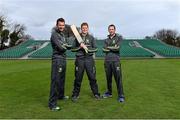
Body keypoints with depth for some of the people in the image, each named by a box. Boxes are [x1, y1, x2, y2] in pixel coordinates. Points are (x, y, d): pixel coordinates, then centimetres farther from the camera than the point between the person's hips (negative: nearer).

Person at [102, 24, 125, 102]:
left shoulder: (119, 38, 6)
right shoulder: (106, 40, 18)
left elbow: (117, 48, -10)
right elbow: (104, 49, 1)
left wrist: (108, 47, 0)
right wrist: (113, 47, -7)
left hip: (116, 60, -4)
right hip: (107, 61, 4)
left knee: (118, 78, -8)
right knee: (108, 78, 11)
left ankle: (121, 96, -1)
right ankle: (109, 93, 26)